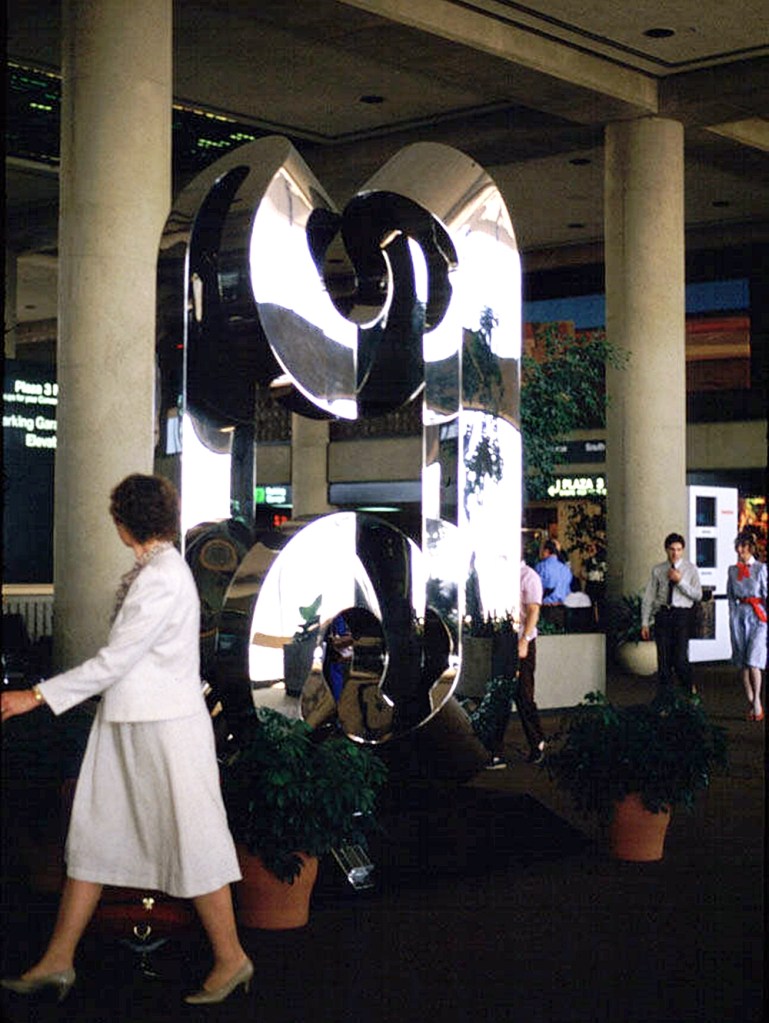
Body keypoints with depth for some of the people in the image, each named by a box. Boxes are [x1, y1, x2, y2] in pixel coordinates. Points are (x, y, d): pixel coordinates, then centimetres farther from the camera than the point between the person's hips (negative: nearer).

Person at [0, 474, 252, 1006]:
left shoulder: (161, 579, -20)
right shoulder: (155, 569, 10)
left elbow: (114, 661, -22)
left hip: (164, 731, -10)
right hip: (129, 726, 10)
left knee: (189, 841, 1)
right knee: (91, 836, 11)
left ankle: (232, 959, 16)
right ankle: (58, 961, 18)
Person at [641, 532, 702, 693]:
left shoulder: (690, 569, 5)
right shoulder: (657, 570, 9)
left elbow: (698, 595, -2)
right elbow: (648, 597, 9)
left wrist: (681, 581, -13)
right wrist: (645, 623, 5)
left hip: (682, 615, -2)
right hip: (662, 614, 2)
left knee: (680, 658, -10)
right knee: (663, 658, 3)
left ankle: (690, 691, 12)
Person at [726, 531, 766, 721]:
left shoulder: (761, 569, -2)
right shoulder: (732, 570, 10)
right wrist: (733, 616, 8)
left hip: (758, 616, -4)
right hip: (739, 615, 4)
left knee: (753, 661, -14)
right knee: (742, 664, 3)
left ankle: (757, 701, 2)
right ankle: (751, 705, 10)